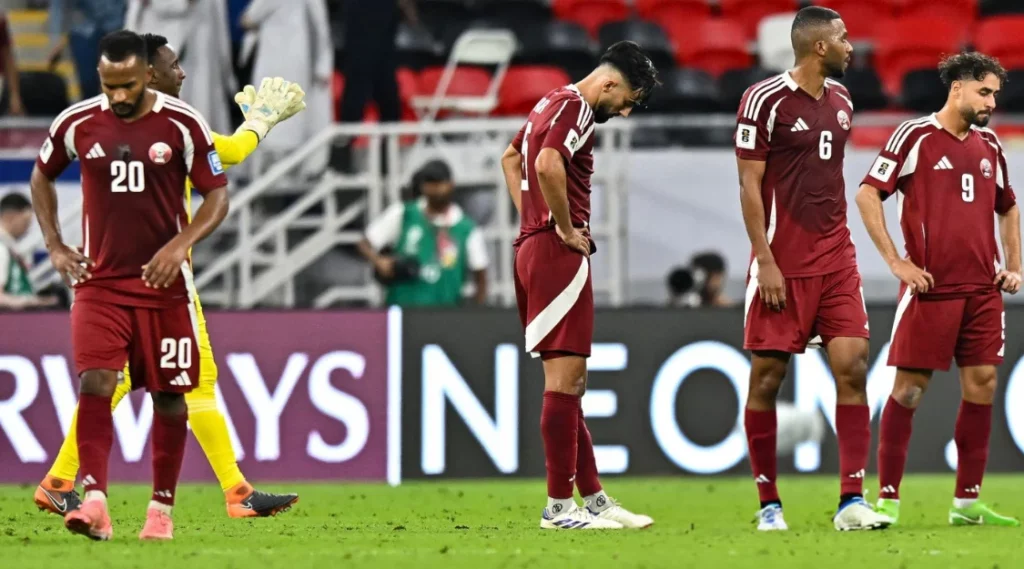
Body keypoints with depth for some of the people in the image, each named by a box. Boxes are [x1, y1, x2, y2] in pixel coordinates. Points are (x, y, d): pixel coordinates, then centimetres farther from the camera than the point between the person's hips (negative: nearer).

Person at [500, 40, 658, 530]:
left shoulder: (552, 103, 18)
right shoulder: (575, 108, -12)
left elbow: (511, 159, 33)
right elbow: (548, 165, -30)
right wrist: (565, 228, -18)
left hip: (533, 247, 11)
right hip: (558, 253, -11)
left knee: (569, 382, 12)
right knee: (564, 378, -8)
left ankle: (592, 497, 17)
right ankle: (559, 506, -8)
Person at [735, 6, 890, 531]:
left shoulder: (840, 100, 12)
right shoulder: (765, 100, -9)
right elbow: (750, 184, -9)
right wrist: (765, 261, -14)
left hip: (835, 260, 6)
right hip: (783, 265, -6)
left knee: (852, 366, -6)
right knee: (767, 377, 0)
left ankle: (852, 501, -7)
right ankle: (769, 504, 9)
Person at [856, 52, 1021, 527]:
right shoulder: (915, 136, -4)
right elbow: (868, 194, -7)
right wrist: (897, 263, -11)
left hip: (983, 288, 6)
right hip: (931, 287, -6)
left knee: (982, 385, 2)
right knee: (910, 387, -4)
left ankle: (967, 502, 8)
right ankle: (888, 498, 1)